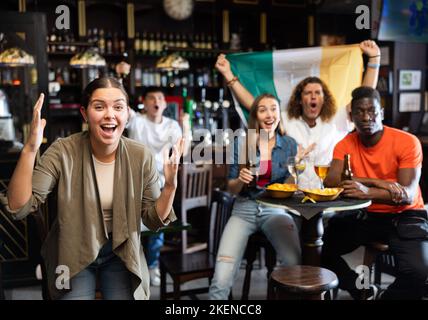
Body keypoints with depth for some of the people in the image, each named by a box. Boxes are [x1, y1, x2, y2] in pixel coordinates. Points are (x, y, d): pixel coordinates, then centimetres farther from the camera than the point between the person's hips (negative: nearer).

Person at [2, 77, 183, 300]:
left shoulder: (141, 156, -13)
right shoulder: (63, 152, -18)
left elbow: (154, 220, -7)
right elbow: (18, 208, -23)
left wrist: (170, 185, -25)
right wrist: (30, 150, -34)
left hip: (121, 254, 2)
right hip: (73, 254, -1)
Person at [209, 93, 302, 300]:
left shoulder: (289, 144, 4)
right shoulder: (241, 143, 1)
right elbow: (231, 188, 5)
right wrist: (241, 180, -16)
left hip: (276, 209, 1)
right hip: (244, 209, 0)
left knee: (295, 265, -26)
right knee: (222, 279, -19)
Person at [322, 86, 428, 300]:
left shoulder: (407, 142, -13)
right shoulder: (345, 145, -3)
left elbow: (407, 195, -22)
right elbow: (331, 182, -19)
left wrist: (367, 192, -41)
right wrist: (380, 182, -28)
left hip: (405, 217, -4)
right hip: (366, 216, 4)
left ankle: (387, 296, 2)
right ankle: (364, 291, 9)